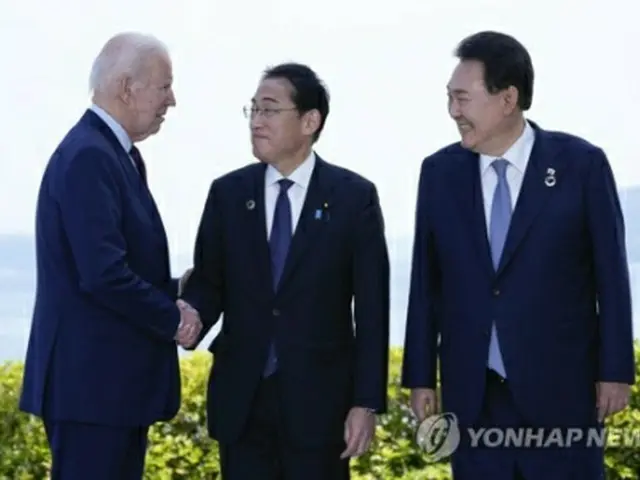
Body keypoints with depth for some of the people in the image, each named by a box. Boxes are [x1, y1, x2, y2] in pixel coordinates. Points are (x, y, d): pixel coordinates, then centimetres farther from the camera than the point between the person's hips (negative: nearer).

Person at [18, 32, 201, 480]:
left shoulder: (115, 154, 14)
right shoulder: (87, 156, -18)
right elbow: (102, 275, -25)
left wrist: (176, 290, 4)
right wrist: (172, 318, -12)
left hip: (117, 379, 10)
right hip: (91, 380, -10)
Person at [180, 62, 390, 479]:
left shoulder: (354, 196, -1)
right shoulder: (228, 193, 6)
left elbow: (371, 307, -3)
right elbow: (208, 283, 6)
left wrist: (367, 401, -8)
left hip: (320, 396, -2)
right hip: (241, 396, 2)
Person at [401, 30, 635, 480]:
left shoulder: (581, 164, -5)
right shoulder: (439, 172, 4)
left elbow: (610, 273, -2)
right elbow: (426, 282, 7)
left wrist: (615, 371, -3)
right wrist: (421, 376, 7)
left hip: (560, 389, -2)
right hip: (472, 394, 3)